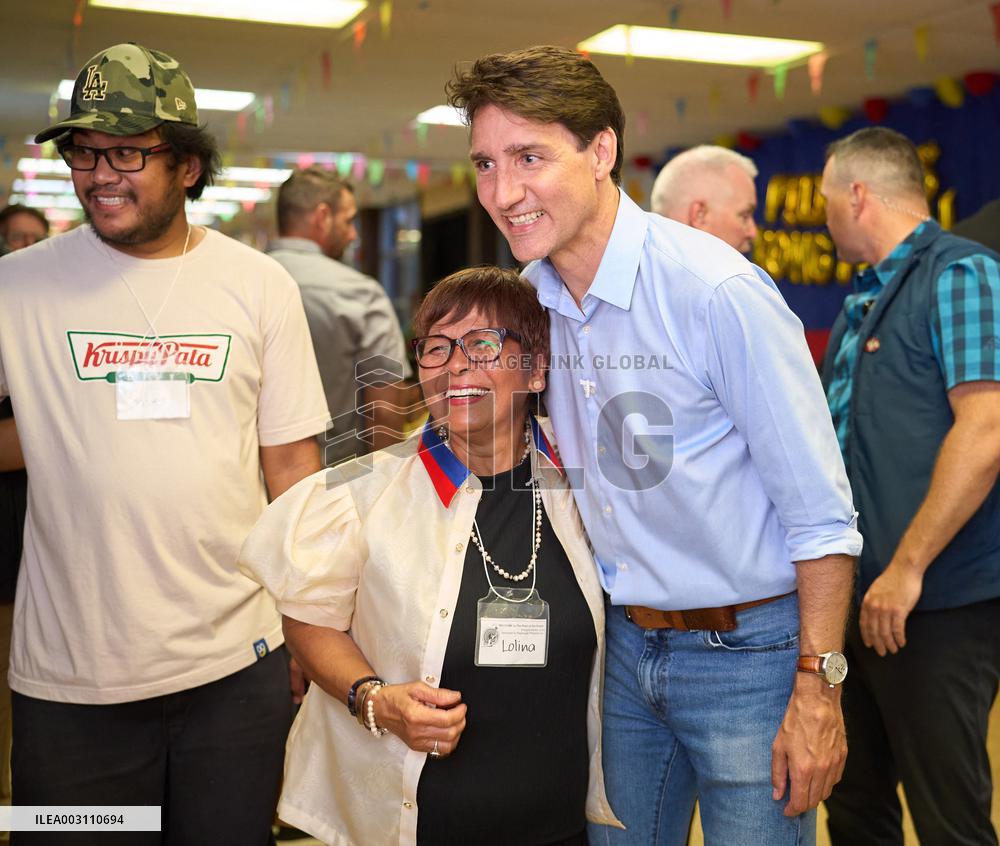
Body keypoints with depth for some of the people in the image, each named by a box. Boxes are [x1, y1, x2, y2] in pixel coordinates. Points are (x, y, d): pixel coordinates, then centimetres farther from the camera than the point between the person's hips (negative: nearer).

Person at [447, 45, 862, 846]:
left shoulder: (717, 290, -21)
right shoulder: (532, 299, 0)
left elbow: (822, 513, -17)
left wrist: (818, 691, -17)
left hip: (745, 651, -6)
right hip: (622, 644, 6)